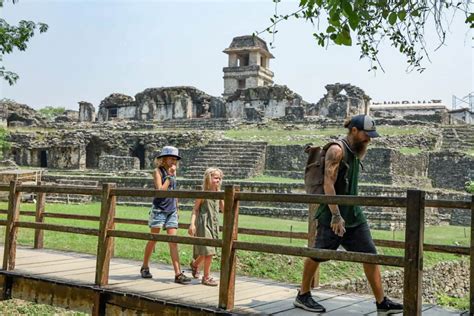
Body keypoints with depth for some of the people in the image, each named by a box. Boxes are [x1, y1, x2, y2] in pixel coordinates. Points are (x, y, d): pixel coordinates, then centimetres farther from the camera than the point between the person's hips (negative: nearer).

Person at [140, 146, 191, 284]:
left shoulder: (173, 171, 11)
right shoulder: (158, 171, -7)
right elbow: (160, 190, -18)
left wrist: (177, 208, 21)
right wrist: (169, 175, -16)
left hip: (171, 211, 5)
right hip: (159, 210, -5)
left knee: (173, 242, -2)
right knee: (153, 240, 6)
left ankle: (178, 274, -7)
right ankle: (145, 267, 25)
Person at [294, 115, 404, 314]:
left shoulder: (357, 152, 13)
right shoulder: (337, 150, -14)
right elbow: (328, 184, -22)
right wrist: (336, 215, -26)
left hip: (354, 215, 8)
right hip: (333, 215, -8)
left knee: (370, 255, 2)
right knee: (317, 254, 3)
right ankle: (303, 296, 19)